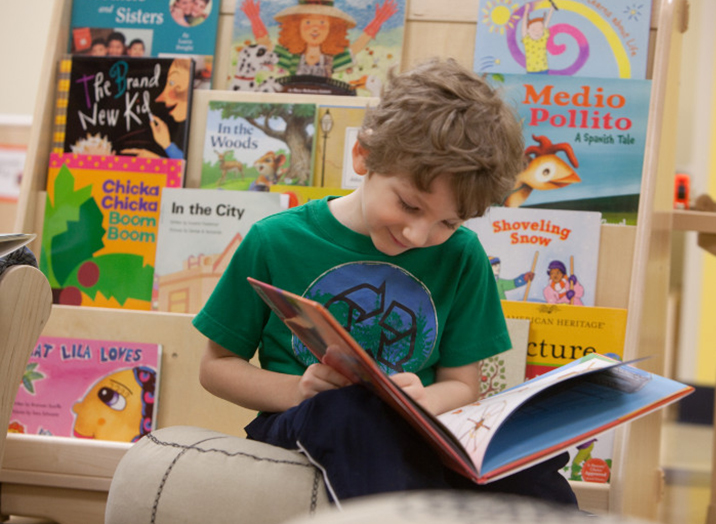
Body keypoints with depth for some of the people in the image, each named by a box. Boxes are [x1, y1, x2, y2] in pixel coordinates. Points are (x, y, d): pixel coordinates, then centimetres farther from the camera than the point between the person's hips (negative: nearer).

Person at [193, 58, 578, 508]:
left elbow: (462, 385, 9)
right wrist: (294, 391, -13)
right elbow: (216, 365, 7)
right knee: (352, 410, -40)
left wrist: (424, 402, -16)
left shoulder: (461, 257, 5)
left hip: (413, 436, 1)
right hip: (301, 424, 0)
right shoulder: (274, 243, -1)